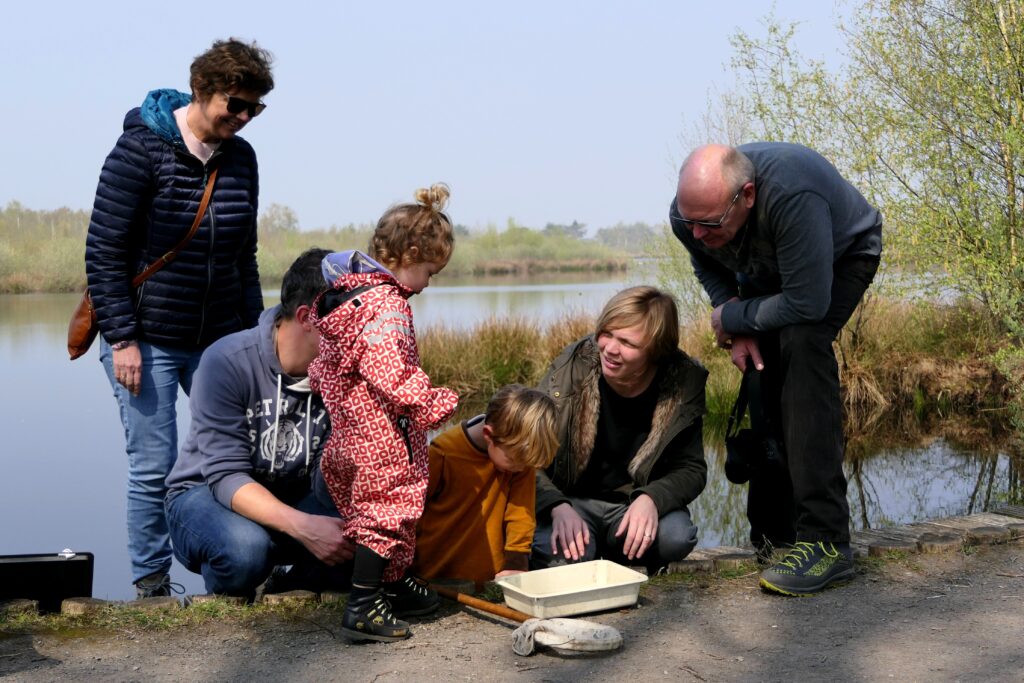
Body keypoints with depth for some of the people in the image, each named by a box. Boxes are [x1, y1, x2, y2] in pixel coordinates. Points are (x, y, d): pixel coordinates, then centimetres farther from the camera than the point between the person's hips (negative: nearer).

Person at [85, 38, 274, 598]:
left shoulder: (241, 158, 6)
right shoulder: (141, 148, -10)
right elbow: (104, 251, -11)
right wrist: (122, 339, -14)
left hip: (219, 340, 5)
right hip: (148, 341, -5)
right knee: (154, 468, -1)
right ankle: (151, 587, 13)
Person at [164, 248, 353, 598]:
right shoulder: (227, 362, -22)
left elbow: (329, 479, -12)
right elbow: (226, 475, -26)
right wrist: (301, 526, -42)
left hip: (292, 499, 4)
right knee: (245, 548, -39)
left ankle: (287, 585, 5)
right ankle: (224, 595, -2)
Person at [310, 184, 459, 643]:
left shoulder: (345, 291, 9)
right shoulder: (388, 305, -20)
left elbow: (320, 364, 15)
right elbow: (390, 373, -28)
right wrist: (433, 403, -20)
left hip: (349, 426, 10)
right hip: (382, 437, -10)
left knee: (387, 507, 20)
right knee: (386, 509, -1)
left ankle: (394, 586, 33)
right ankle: (363, 608, 1)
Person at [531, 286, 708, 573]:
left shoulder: (683, 383, -11)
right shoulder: (571, 369, -14)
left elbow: (692, 468, -4)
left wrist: (652, 499, -26)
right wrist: (558, 508, -30)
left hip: (634, 506, 2)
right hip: (572, 502, -1)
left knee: (676, 536, -30)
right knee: (560, 551, -33)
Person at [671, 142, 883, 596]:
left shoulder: (792, 197, -45)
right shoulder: (688, 212, -25)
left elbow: (808, 304, -39)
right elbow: (709, 268, -1)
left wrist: (732, 319, -26)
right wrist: (739, 329, -16)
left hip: (844, 256, -6)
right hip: (769, 268, 7)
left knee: (801, 342, -30)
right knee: (762, 374, -2)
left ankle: (826, 541, -31)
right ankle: (772, 532, 13)